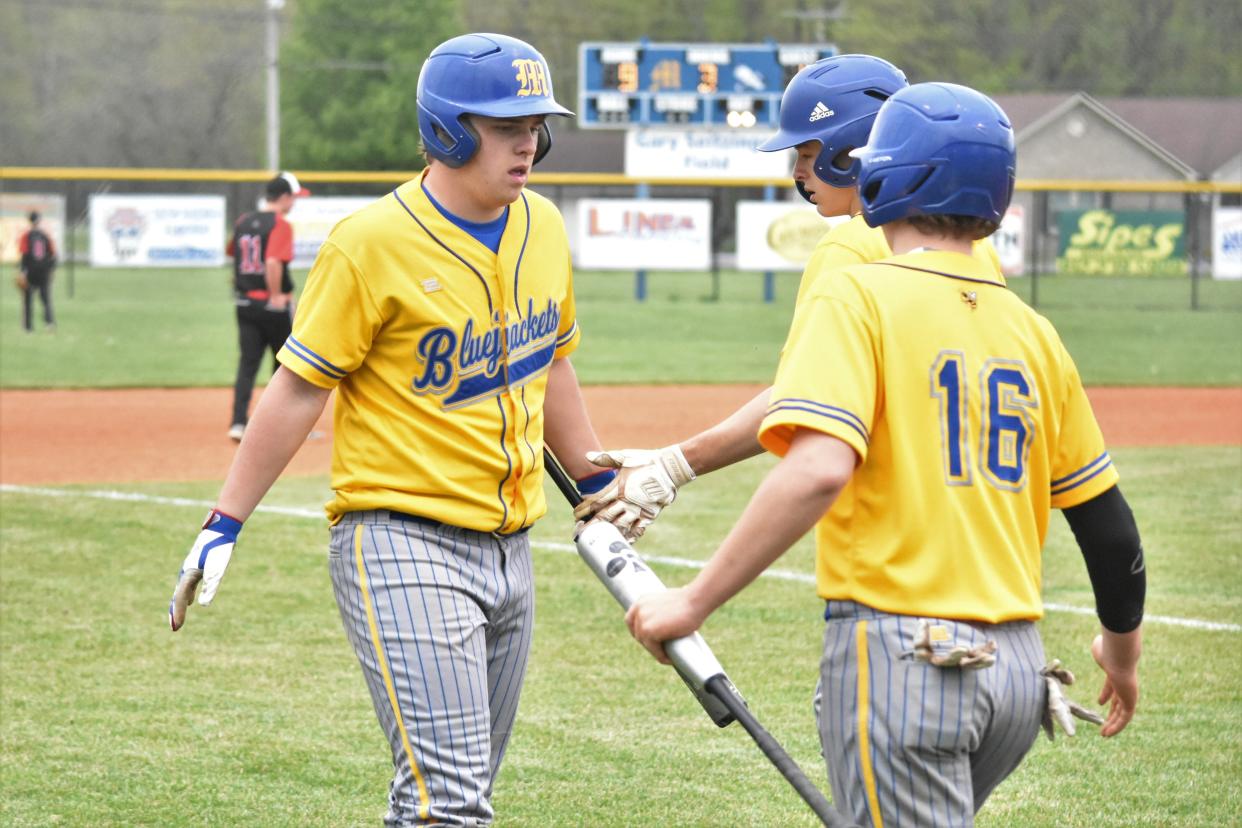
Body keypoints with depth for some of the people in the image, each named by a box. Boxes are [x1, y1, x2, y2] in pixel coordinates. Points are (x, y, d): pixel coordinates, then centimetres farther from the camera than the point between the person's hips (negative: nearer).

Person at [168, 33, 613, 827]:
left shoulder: (543, 227, 8)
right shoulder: (373, 242, -13)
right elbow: (298, 390, -9)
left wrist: (598, 487, 24)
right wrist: (224, 526, -10)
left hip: (508, 546, 7)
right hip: (402, 544, -7)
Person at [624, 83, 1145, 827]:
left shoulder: (856, 297, -7)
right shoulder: (1031, 331, 11)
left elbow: (819, 468, -22)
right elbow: (1105, 515, 17)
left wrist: (694, 601, -17)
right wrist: (1123, 646, 34)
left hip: (901, 653, -6)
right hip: (1020, 668, 6)